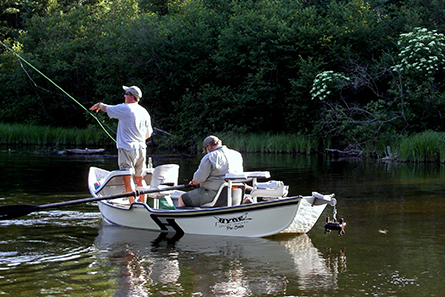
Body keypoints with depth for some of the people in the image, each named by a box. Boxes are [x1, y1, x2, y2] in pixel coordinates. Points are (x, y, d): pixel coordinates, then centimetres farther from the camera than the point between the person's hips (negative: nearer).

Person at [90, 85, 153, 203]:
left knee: (128, 178, -6)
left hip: (127, 149, -7)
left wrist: (98, 105, 26)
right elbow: (148, 134, 17)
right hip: (141, 149, 7)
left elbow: (105, 108, 5)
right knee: (139, 179, 12)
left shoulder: (124, 108, -9)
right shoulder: (144, 112, 11)